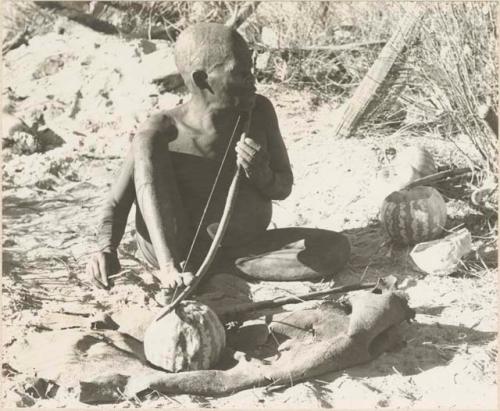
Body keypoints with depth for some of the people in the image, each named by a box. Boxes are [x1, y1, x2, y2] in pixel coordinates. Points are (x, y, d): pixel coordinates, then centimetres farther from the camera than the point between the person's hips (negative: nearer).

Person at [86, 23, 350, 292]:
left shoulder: (259, 112, -11)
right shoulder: (162, 132, -20)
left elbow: (284, 188, -1)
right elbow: (117, 203, -11)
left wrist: (262, 176, -25)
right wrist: (107, 249, -30)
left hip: (237, 247, 3)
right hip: (166, 245, -3)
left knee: (336, 249, -17)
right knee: (146, 144, -25)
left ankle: (222, 264, -15)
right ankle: (170, 269, -31)